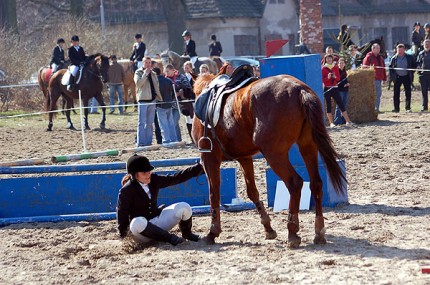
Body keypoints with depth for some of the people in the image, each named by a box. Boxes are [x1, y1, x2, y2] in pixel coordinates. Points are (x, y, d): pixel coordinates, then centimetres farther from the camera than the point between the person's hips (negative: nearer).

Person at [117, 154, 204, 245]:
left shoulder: (154, 179, 1)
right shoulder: (126, 191, -15)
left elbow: (174, 178, 0)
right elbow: (122, 211, -10)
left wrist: (198, 169, -7)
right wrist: (122, 231, -14)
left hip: (157, 219, 6)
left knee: (184, 207, -10)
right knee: (137, 223, -43)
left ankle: (187, 234, 15)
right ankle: (169, 237, -32)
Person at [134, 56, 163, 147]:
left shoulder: (153, 74, 18)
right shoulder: (138, 72, 1)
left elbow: (156, 87, 21)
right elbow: (138, 83, -16)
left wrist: (160, 98, 14)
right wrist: (145, 74, -16)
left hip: (152, 100, 6)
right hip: (143, 100, -6)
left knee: (149, 123, 8)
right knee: (142, 123, -8)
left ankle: (148, 141, 12)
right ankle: (140, 142, -8)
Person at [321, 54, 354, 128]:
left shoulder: (335, 67, 8)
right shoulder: (323, 68, -1)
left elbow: (338, 78, 7)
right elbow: (322, 79, -5)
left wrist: (335, 77, -14)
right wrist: (327, 77, -23)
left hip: (335, 88, 2)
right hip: (327, 89, -2)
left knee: (341, 104, -2)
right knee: (328, 106, -1)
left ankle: (348, 121, -4)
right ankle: (331, 123, 4)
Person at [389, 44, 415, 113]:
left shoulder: (409, 57, -1)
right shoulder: (394, 58, 3)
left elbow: (414, 65, 7)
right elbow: (390, 67, 10)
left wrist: (411, 73, -4)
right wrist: (392, 75, -1)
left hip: (406, 77, -1)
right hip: (397, 77, 1)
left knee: (408, 93, 0)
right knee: (396, 93, 0)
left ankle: (408, 108, 8)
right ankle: (396, 108, 6)